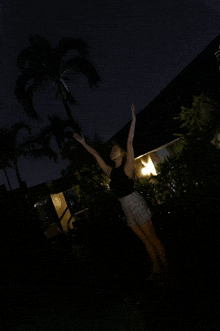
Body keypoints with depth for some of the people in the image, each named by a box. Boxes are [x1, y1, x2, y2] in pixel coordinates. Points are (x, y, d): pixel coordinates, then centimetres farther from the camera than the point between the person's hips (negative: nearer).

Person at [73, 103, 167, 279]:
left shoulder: (127, 167, -4)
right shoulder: (111, 171, 12)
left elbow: (130, 142, -10)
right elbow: (96, 155, 20)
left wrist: (133, 118, -12)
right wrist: (84, 143, 25)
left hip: (136, 204, -6)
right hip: (127, 209, 6)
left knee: (152, 237, 1)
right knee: (145, 240, 12)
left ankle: (166, 264, 12)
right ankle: (156, 267, 21)